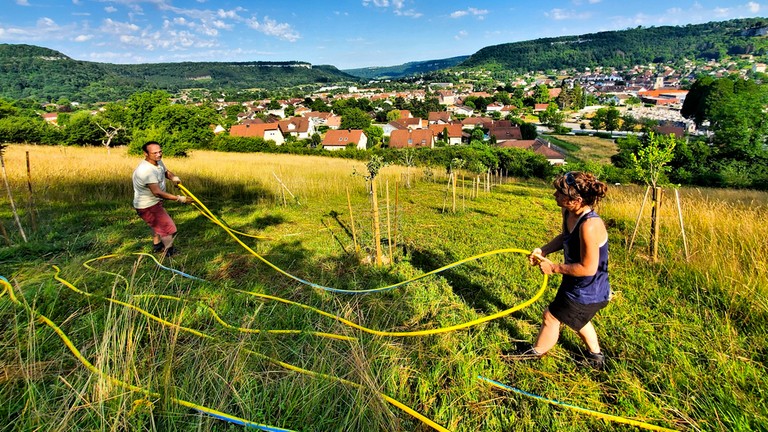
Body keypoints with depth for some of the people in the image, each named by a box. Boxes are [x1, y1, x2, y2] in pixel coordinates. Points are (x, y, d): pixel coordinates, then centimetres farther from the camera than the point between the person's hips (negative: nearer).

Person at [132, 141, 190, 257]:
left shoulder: (158, 162, -2)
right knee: (169, 228, -6)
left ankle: (157, 245, 54)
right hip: (147, 207, -11)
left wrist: (173, 177, -5)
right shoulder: (146, 170, -33)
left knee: (158, 223, 32)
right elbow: (157, 192, -37)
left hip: (154, 203, 11)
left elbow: (166, 172, 18)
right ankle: (168, 251, 15)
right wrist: (178, 198, -35)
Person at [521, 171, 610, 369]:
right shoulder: (568, 212, -10)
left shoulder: (590, 226, -36)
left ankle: (535, 354, 34)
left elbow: (588, 268, -30)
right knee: (576, 319, 30)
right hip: (576, 284, 9)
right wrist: (543, 250, -4)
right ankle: (596, 356, 55)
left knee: (551, 317, 7)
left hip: (587, 291, -9)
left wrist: (553, 268, -22)